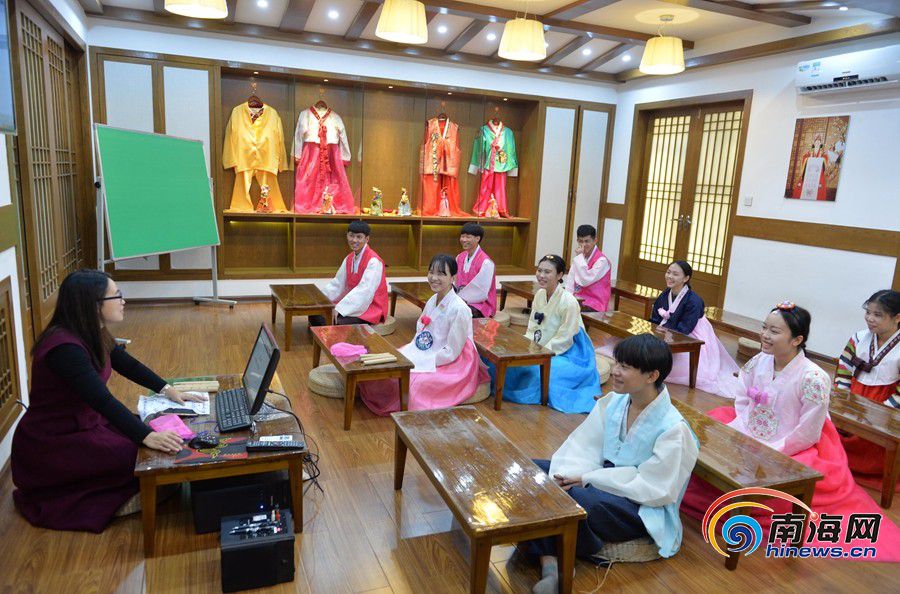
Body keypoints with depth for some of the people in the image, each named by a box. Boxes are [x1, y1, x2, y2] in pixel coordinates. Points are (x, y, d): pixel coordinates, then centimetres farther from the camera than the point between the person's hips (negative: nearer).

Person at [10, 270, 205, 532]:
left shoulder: (94, 335, -1)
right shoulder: (64, 346, -29)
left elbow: (127, 365, 13)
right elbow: (100, 399, -39)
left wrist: (168, 390, 6)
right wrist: (146, 436, -45)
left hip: (85, 424, 9)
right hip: (51, 446, -9)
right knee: (144, 457, -18)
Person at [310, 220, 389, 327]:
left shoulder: (373, 261, -17)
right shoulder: (349, 259, 9)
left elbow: (364, 291, -26)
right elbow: (337, 284, 11)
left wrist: (339, 309, -32)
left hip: (371, 309, -8)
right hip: (352, 304, 8)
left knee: (337, 322, -30)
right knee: (316, 314, -5)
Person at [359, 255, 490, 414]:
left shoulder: (459, 310, -23)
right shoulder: (432, 301, 3)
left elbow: (451, 352, -21)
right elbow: (420, 333, 14)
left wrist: (417, 363, -19)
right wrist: (407, 353, -4)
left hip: (451, 364, -8)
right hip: (426, 355, 8)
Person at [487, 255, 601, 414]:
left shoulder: (568, 302, -22)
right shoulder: (540, 294, 1)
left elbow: (564, 338, -21)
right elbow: (533, 328, 7)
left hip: (568, 353, -7)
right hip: (543, 348, 7)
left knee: (539, 369, -32)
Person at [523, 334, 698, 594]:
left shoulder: (673, 429, -19)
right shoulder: (612, 402, 0)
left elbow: (651, 487, -19)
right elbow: (584, 445, -1)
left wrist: (587, 478, -21)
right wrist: (566, 474, -22)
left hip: (641, 507, -7)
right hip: (602, 479, 7)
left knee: (571, 498, -37)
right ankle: (548, 561, -24)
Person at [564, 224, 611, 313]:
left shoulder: (602, 261, -12)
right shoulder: (579, 258, 10)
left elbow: (585, 281, -21)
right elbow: (570, 279, 7)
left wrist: (580, 257, -17)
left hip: (593, 306, -6)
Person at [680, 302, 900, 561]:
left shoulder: (814, 379, -24)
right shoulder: (759, 361, -5)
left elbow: (806, 436, -19)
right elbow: (742, 401, 6)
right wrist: (742, 434, -9)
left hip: (791, 453, -6)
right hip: (748, 440, 7)